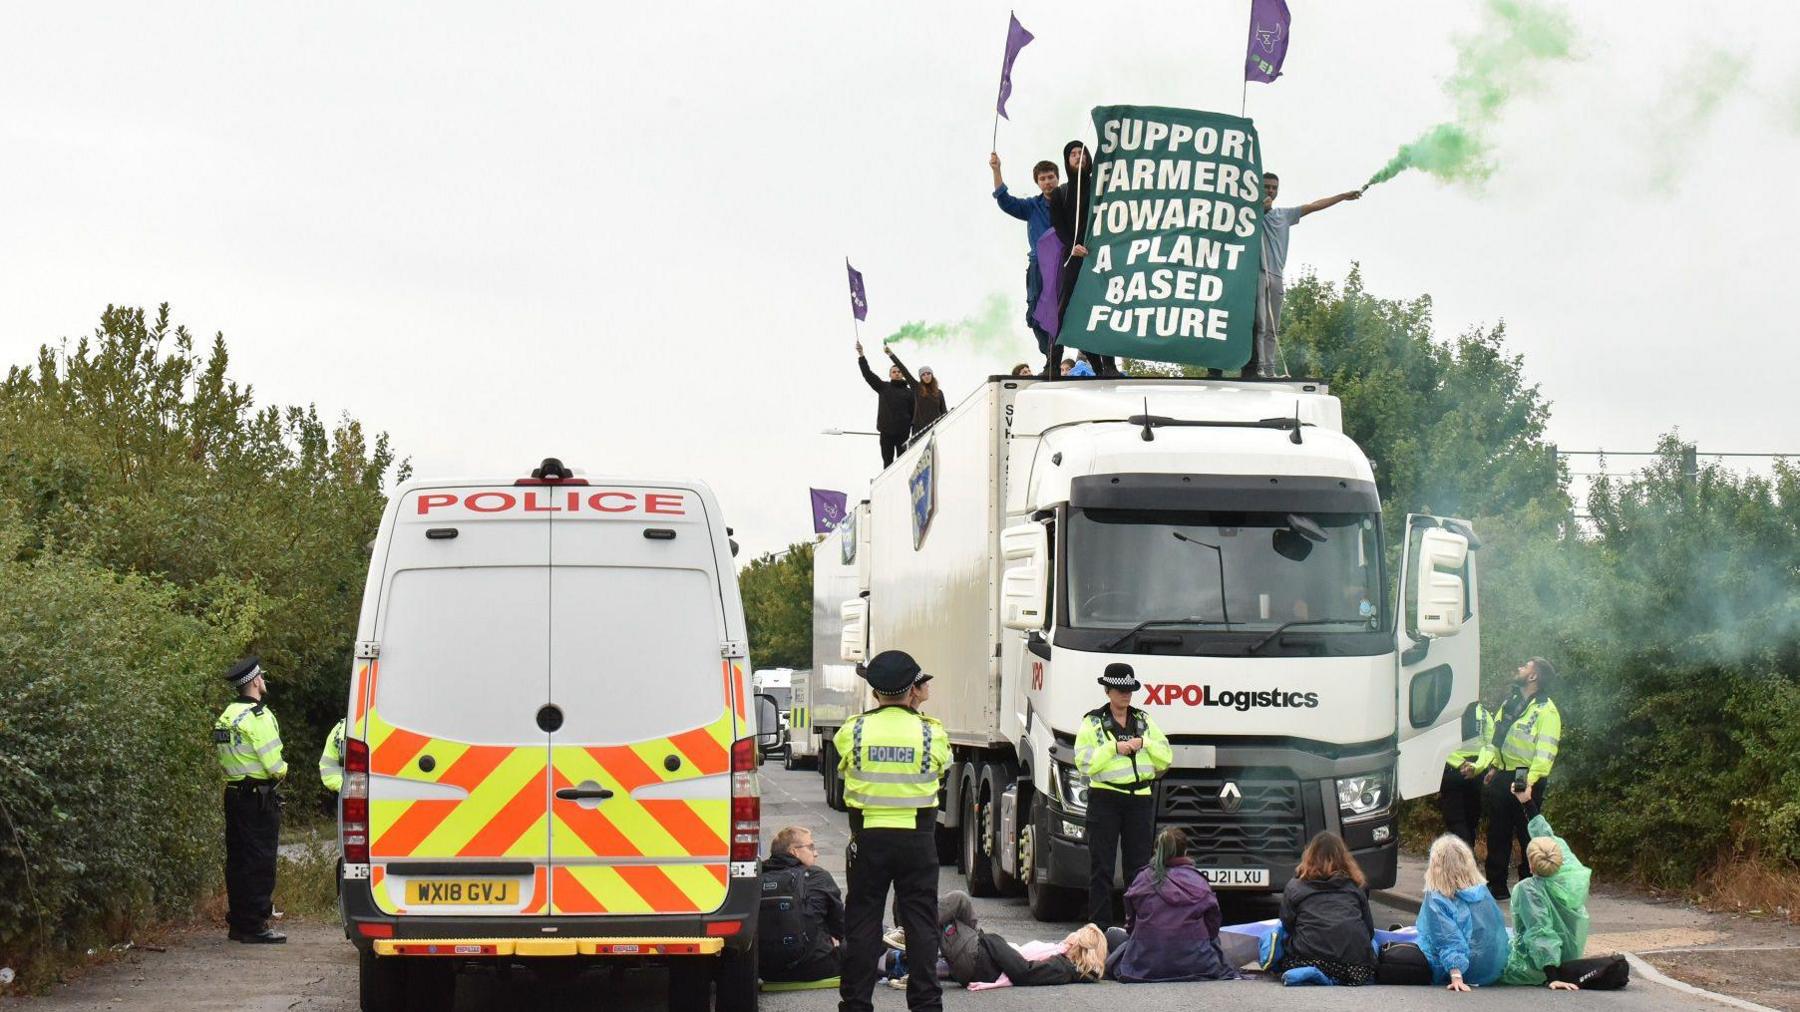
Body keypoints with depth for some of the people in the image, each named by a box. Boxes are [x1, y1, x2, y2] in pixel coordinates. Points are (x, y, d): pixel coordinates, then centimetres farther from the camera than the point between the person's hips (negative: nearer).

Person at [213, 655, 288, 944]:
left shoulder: (227, 716, 12)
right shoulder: (258, 716, -15)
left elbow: (223, 759, 14)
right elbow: (274, 765, -19)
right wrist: (283, 769, 3)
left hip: (233, 794, 8)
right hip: (259, 797, -8)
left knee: (237, 860, 13)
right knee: (260, 862, -5)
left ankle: (237, 922, 18)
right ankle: (255, 925, -5)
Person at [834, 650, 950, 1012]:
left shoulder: (853, 730, -6)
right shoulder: (931, 733, -7)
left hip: (868, 836, 0)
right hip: (918, 837, 0)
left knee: (862, 921, 7)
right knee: (921, 922, 6)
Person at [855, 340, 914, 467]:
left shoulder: (909, 392, 5)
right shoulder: (883, 387, 6)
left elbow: (914, 413, 5)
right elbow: (867, 374, -1)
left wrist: (914, 433, -1)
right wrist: (861, 356, -11)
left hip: (903, 432, 0)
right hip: (886, 432, 0)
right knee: (887, 461, 5)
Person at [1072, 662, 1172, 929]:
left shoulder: (1144, 721, 15)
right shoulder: (1093, 722, 3)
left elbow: (1166, 756, 13)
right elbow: (1084, 762, -8)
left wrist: (1143, 743, -2)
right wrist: (1114, 748, -13)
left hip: (1140, 799, 3)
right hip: (1104, 799, -3)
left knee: (1139, 865, 3)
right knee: (1101, 866, -3)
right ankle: (1099, 926, 0)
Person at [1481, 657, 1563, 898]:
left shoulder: (1546, 710, -10)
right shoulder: (1511, 704, 17)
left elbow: (1546, 751, -18)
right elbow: (1495, 740, 22)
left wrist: (1530, 780, -27)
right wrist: (1492, 766, 11)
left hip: (1526, 781, -8)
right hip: (1502, 778, 8)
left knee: (1528, 836, -3)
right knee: (1497, 835, 12)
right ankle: (1496, 886, 20)